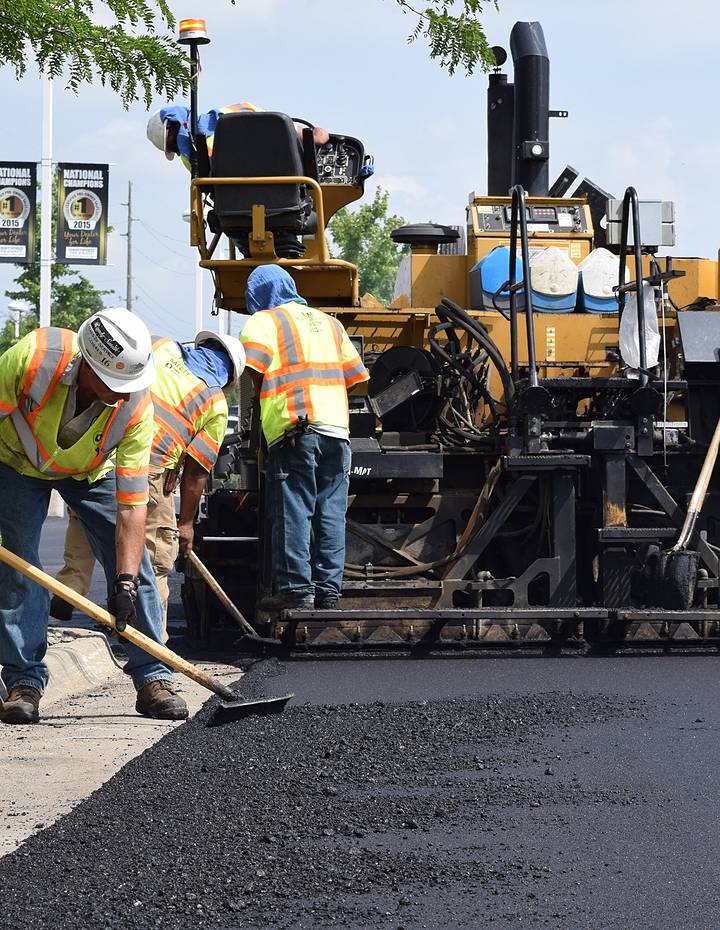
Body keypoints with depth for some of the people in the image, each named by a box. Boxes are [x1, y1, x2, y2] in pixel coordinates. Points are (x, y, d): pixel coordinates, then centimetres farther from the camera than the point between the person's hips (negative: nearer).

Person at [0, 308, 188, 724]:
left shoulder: (137, 405, -34)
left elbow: (131, 504, -29)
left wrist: (125, 581, -36)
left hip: (92, 471, 1)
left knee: (132, 562, -7)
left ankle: (153, 678, 2)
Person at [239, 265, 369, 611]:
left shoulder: (264, 322, 6)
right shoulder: (329, 323, 25)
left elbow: (251, 373, -8)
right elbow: (354, 377, 23)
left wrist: (252, 415, 5)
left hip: (293, 429, -6)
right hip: (337, 427, 6)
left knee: (293, 511, -5)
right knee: (330, 513, 6)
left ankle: (296, 589, -10)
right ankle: (328, 590, 5)